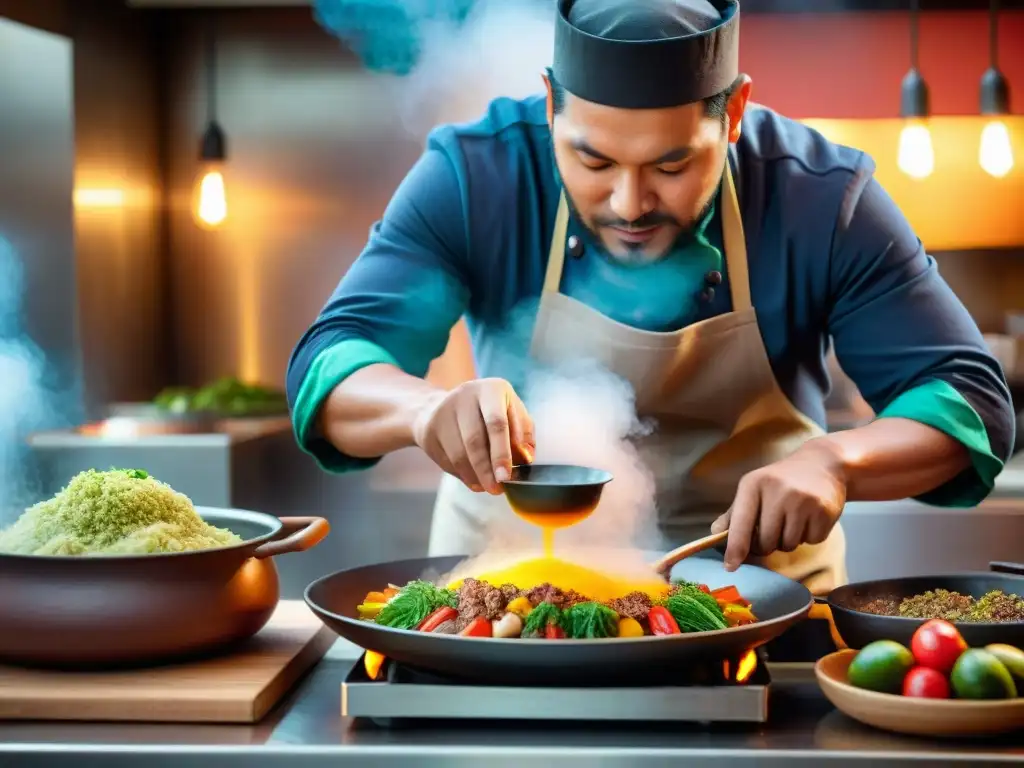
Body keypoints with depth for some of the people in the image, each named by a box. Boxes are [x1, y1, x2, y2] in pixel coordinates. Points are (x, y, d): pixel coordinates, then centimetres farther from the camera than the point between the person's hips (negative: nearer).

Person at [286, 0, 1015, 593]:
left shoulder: (824, 199, -13)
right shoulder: (472, 176, -14)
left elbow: (970, 398, -11)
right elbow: (329, 366, -17)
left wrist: (832, 461, -31)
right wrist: (426, 406, -39)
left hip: (753, 590, 0)